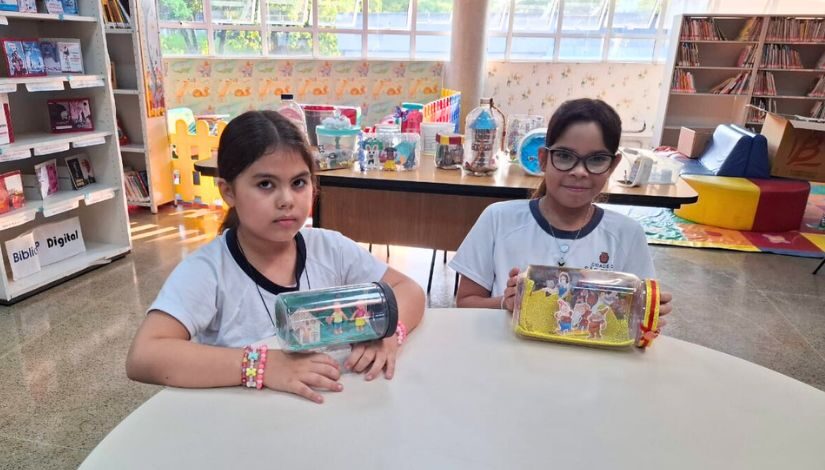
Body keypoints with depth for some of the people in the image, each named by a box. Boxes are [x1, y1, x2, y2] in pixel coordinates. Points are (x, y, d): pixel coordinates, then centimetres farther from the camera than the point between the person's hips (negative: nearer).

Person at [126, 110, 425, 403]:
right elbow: (142, 358, -25)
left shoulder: (331, 249, -5)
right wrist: (260, 365, -34)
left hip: (334, 407, 3)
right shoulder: (207, 270, -15)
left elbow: (408, 290, 0)